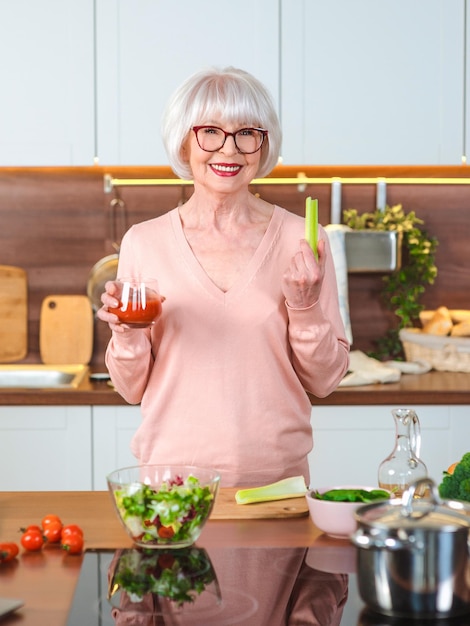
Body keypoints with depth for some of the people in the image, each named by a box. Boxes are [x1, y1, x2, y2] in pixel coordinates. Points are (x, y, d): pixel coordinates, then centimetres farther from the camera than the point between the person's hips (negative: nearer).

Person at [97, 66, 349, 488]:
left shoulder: (301, 240, -2)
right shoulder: (143, 242, -2)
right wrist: (127, 335, -14)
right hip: (172, 475, 0)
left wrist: (305, 307, -14)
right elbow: (133, 389, 4)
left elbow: (324, 381, 2)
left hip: (276, 479, 0)